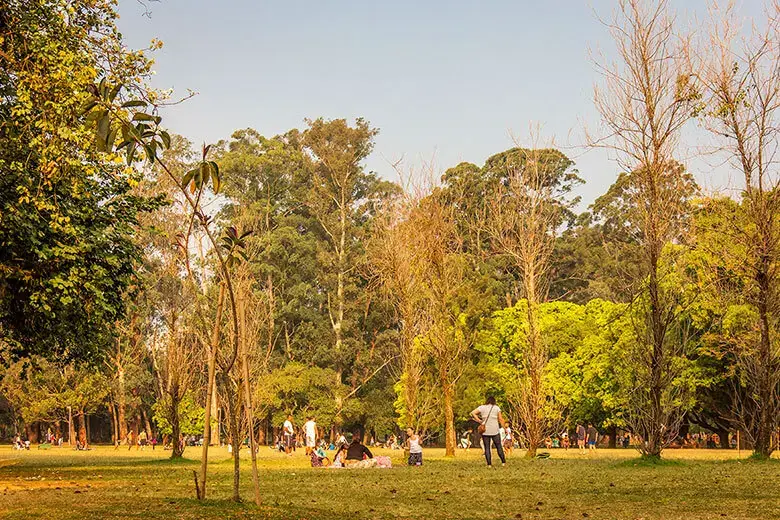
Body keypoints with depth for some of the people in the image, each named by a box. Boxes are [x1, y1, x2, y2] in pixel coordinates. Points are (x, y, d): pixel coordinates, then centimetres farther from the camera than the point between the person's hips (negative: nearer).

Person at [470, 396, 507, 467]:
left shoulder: (482, 407, 3)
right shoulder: (496, 408, 2)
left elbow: (473, 413, -8)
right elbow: (500, 419, 0)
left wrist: (479, 421, -4)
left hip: (485, 431, 0)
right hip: (495, 431, 0)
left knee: (487, 448, 4)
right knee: (499, 446, 11)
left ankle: (489, 464, 0)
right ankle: (503, 462, 13)